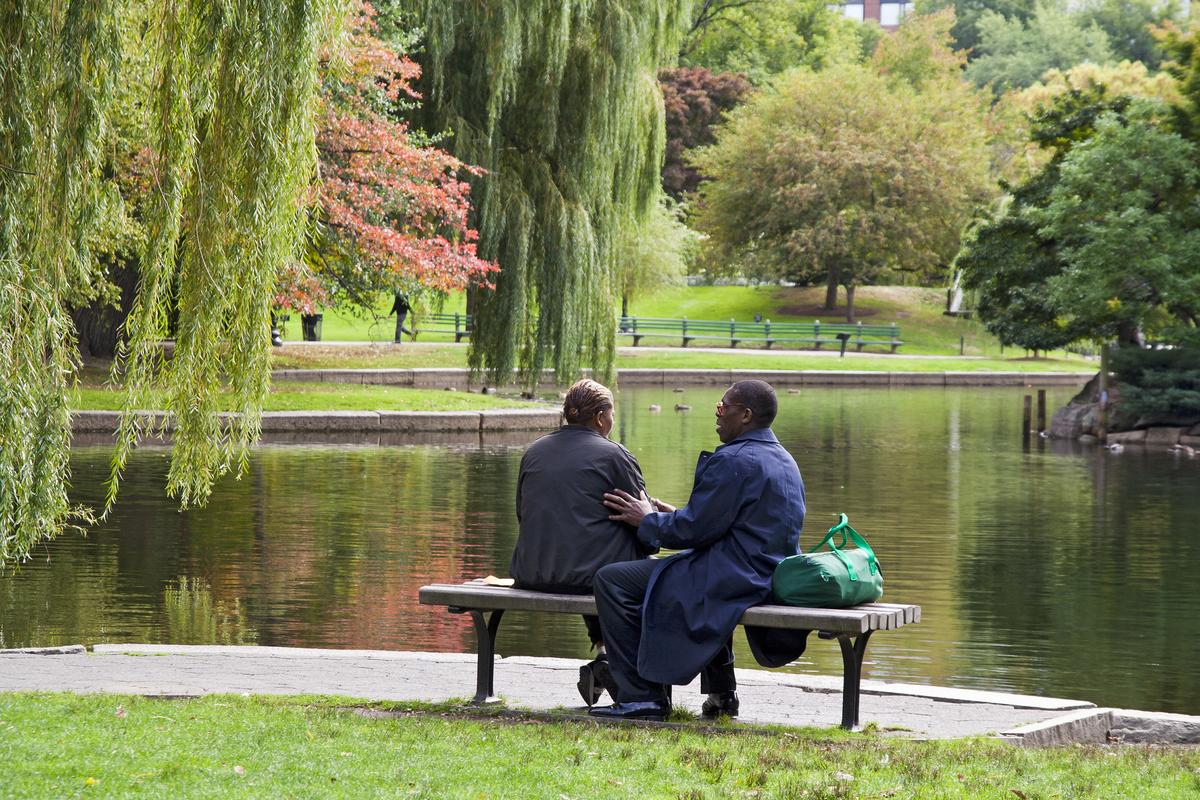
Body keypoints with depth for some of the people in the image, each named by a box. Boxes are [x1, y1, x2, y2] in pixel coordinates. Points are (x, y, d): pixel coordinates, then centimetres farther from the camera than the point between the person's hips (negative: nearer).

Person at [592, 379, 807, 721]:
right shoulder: (783, 460, 15)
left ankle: (642, 696, -10)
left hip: (736, 576, -10)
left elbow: (695, 529, -16)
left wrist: (647, 520, 1)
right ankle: (720, 691, 34)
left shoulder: (733, 461, -16)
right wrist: (676, 515, 21)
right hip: (774, 575, 10)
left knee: (612, 580, -9)